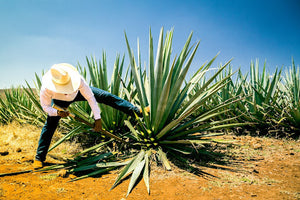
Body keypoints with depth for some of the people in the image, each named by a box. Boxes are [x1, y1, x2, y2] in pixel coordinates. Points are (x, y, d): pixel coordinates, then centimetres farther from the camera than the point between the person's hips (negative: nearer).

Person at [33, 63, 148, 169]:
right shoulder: (46, 89, -40)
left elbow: (90, 97, -32)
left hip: (77, 92, 0)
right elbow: (45, 106, -20)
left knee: (107, 97, -13)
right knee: (50, 124, -10)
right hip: (60, 101, 0)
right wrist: (57, 113, -41)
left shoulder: (78, 79, -42)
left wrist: (98, 119, -32)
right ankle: (39, 158, 6)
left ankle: (138, 111, -10)